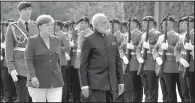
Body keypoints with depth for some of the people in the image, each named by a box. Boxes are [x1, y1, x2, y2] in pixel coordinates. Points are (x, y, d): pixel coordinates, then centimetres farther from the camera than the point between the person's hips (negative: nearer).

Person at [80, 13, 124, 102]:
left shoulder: (112, 38, 14)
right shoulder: (88, 40, -2)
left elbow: (117, 60, 16)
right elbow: (83, 64, -4)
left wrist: (121, 81, 11)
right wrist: (84, 85, -9)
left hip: (112, 84, 5)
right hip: (97, 84, -5)